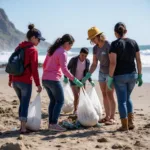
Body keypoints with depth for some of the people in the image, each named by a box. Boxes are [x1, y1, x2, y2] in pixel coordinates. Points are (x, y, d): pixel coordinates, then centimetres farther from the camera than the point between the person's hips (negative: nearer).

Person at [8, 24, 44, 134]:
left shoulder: (19, 47, 12)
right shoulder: (33, 50, -10)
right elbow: (34, 69, -14)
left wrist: (10, 79, 21)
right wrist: (38, 84, -10)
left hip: (15, 81, 7)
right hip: (25, 81, -7)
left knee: (22, 103, 19)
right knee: (25, 104, 1)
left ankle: (22, 125, 24)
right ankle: (23, 128, 2)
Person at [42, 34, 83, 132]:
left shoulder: (52, 50, 16)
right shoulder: (62, 53, -11)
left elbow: (44, 65, 19)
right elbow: (64, 69, -18)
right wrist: (75, 80, -16)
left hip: (45, 79, 9)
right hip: (53, 80, -9)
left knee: (53, 101, 14)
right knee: (60, 101, -2)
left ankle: (51, 123, 13)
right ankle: (54, 124, -8)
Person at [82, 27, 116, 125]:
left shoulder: (108, 46, -20)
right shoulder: (95, 48, 2)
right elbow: (94, 64, 6)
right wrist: (87, 75, -3)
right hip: (102, 73, 7)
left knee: (110, 95, -10)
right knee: (104, 95, 6)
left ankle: (112, 118, -5)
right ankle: (107, 116, 12)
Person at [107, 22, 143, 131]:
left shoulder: (115, 44, -10)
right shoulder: (133, 42, 2)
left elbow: (113, 63, -15)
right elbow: (139, 61, 3)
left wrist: (110, 78, -9)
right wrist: (140, 75, 10)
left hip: (119, 76, -4)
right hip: (132, 75, 4)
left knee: (122, 100, 6)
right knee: (127, 98, 22)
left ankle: (125, 125, 10)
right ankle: (130, 122, 18)